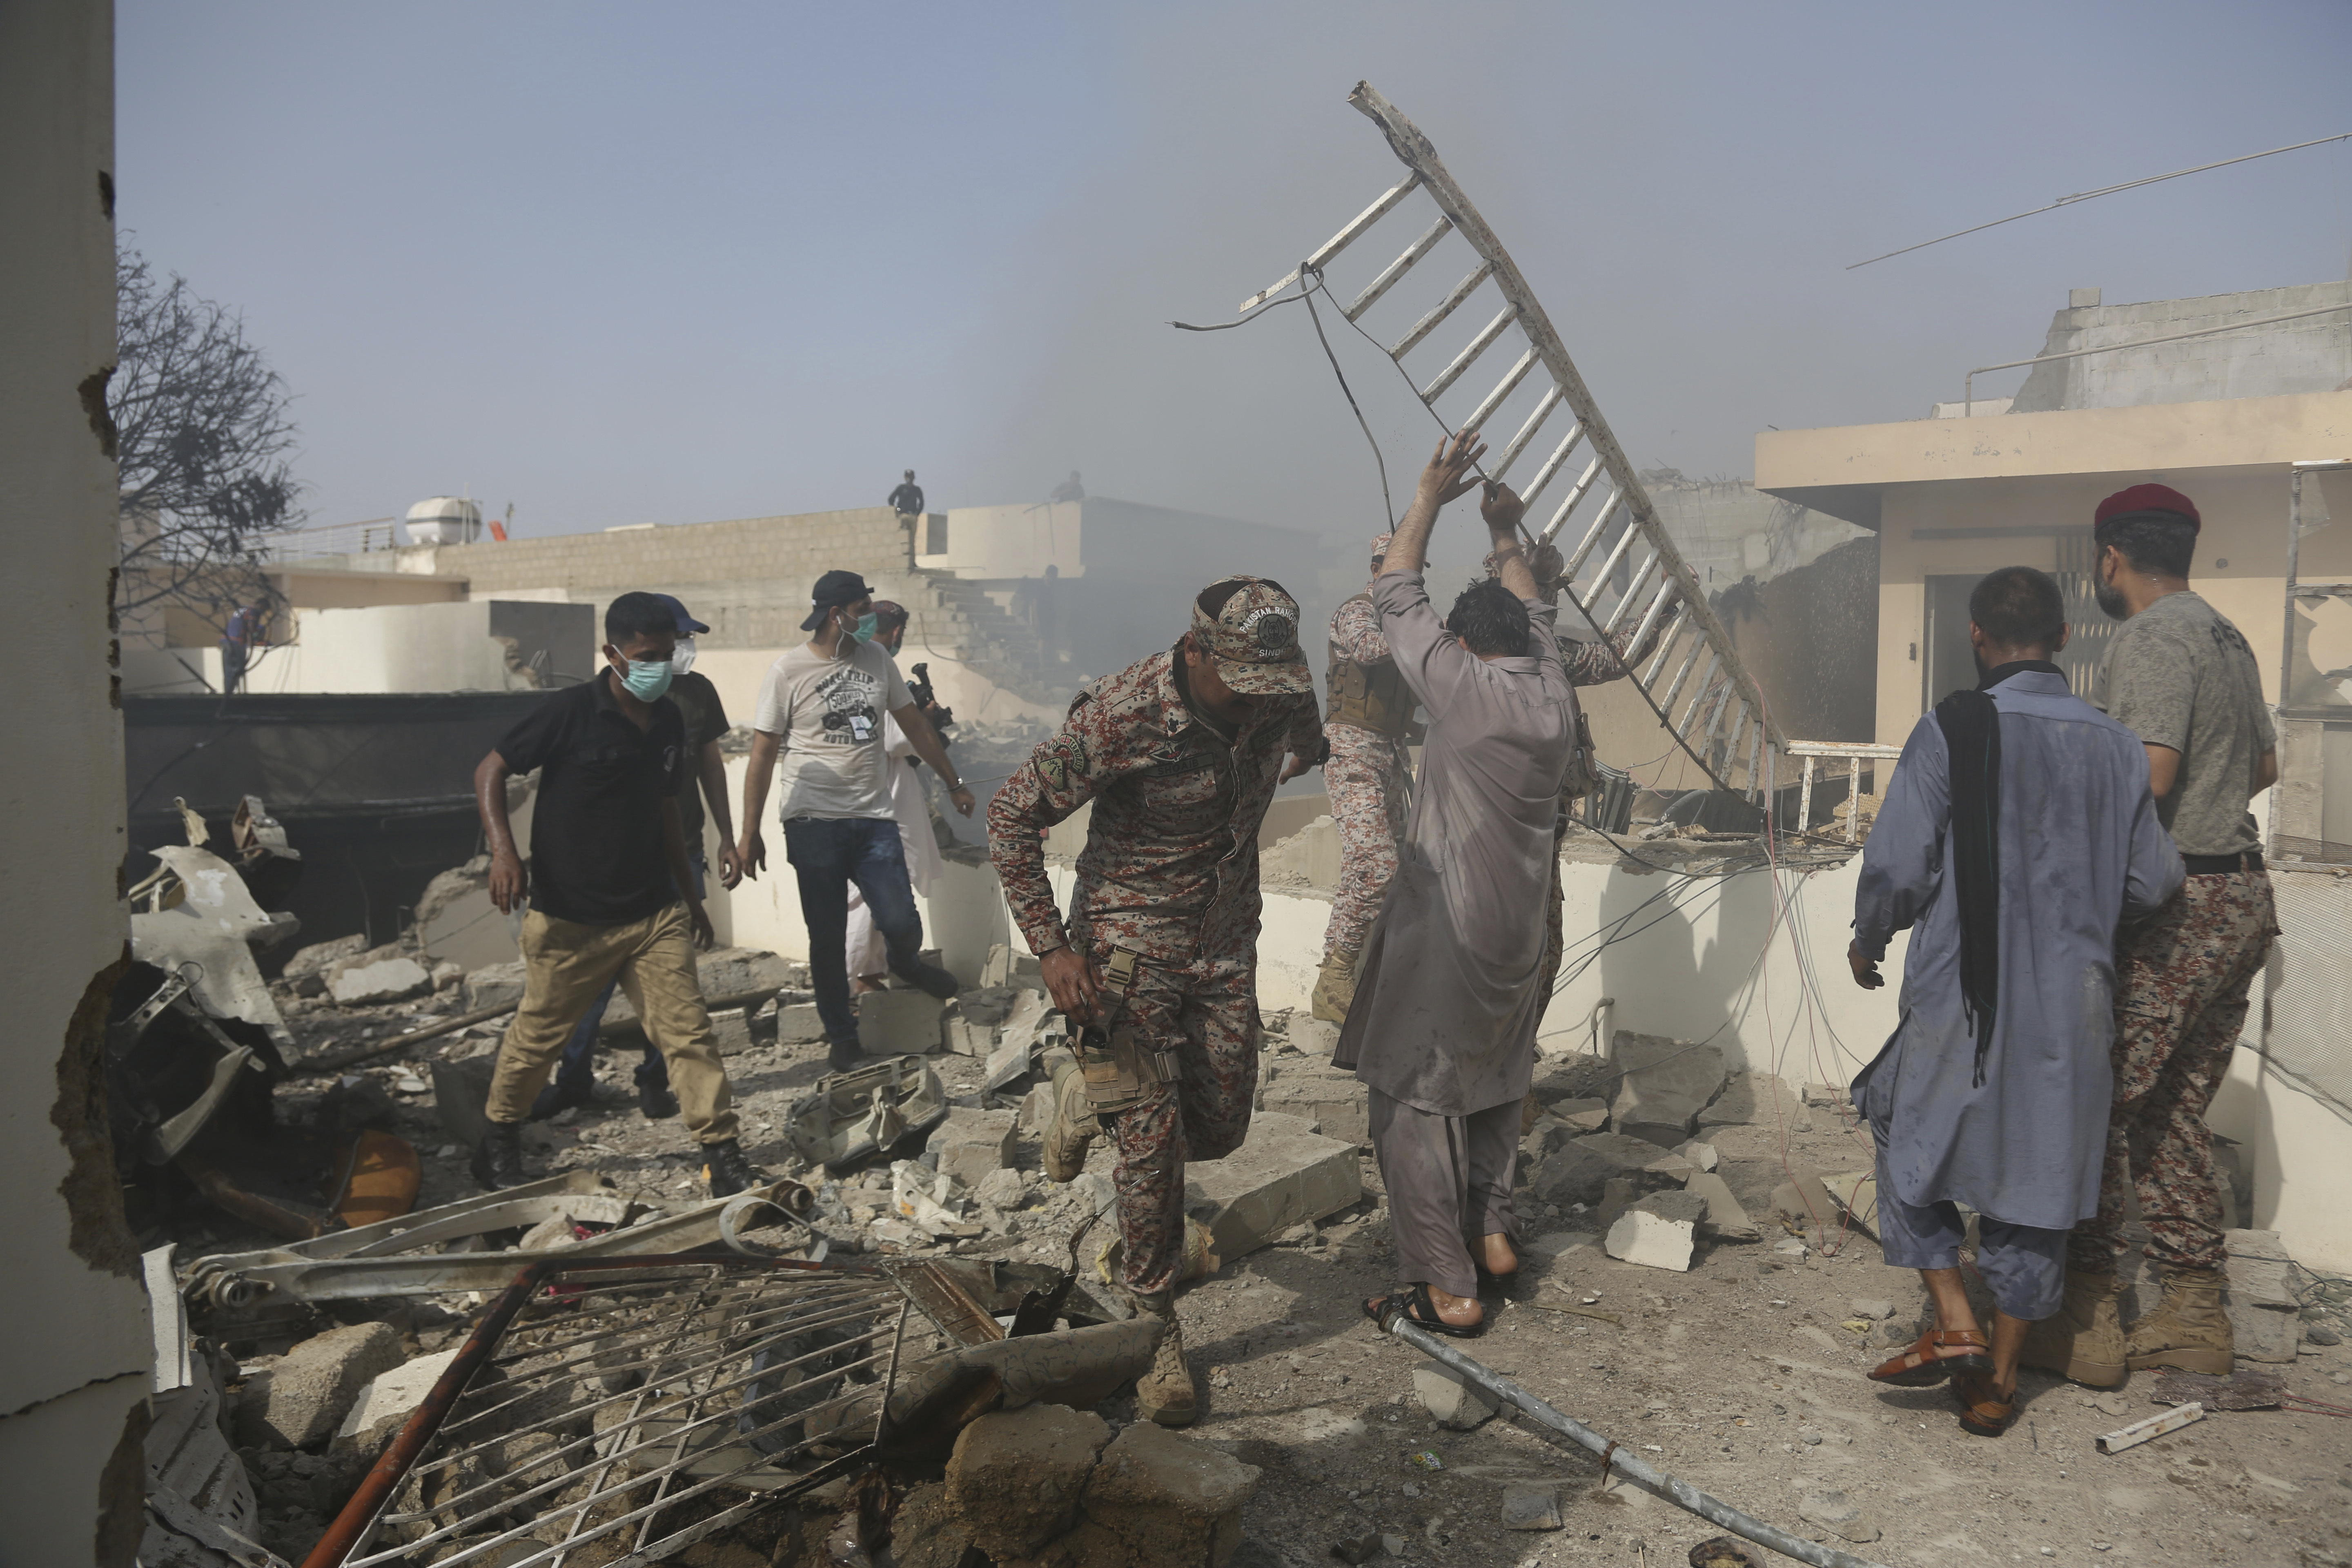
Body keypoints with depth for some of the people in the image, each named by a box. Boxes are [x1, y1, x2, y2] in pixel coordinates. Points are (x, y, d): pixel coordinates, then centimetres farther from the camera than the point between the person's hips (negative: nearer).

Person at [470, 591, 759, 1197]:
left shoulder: (669, 721, 7)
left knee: (688, 1030, -3)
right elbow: (490, 772, -5)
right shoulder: (569, 711, -11)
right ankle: (499, 1140, 36)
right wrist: (503, 847, -21)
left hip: (654, 913, 4)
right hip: (569, 918, -4)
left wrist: (689, 895, 21)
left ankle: (722, 1154, 1)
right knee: (537, 1034, 13)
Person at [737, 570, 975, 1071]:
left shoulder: (876, 660, 9)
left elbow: (915, 724, 18)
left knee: (902, 925, -6)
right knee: (828, 937, 5)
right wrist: (750, 834, -7)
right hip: (814, 823, -3)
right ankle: (843, 1037, 23)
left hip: (874, 818, 3)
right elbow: (763, 754, -4)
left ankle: (906, 962, 31)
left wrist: (953, 783, 20)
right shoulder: (788, 672, -4)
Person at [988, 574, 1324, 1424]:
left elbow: (1307, 741, 18)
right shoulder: (1118, 716, -25)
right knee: (1153, 1139, -5)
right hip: (1131, 943, -5)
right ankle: (1155, 1328, 15)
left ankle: (1091, 1095, 39)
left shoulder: (1280, 698, -10)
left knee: (1219, 1128, 10)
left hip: (1227, 941, 5)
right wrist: (1052, 947, -20)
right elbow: (1011, 817, -16)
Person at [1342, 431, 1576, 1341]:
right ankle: (1493, 1231, 35)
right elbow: (1533, 618, 23)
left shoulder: (1465, 687, -13)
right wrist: (1506, 538, 29)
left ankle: (1447, 1291, 1)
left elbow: (1397, 595, -4)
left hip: (1445, 938, -7)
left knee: (1415, 1102, -1)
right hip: (1520, 935, 8)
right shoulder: (1554, 695, 3)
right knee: (1496, 1086, 24)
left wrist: (1430, 498, 3)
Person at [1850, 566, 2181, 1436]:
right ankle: (1998, 1378, 21)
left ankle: (1955, 1324, 7)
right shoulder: (2115, 745, 2)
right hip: (2073, 1004, 4)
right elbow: (2153, 882, 6)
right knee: (2038, 1177, 13)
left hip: (1962, 995, -4)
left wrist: (1868, 940, 6)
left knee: (1912, 1144, 16)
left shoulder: (1951, 731, -12)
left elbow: (1899, 865, -13)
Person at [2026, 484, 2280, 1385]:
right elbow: (2264, 765, 28)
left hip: (2174, 903, -10)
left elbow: (2147, 776, -24)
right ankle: (2195, 1316, 21)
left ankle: (2085, 1324, 0)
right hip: (2240, 897, 10)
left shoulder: (2152, 641, -13)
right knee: (2172, 1115, 15)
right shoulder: (2225, 636, 18)